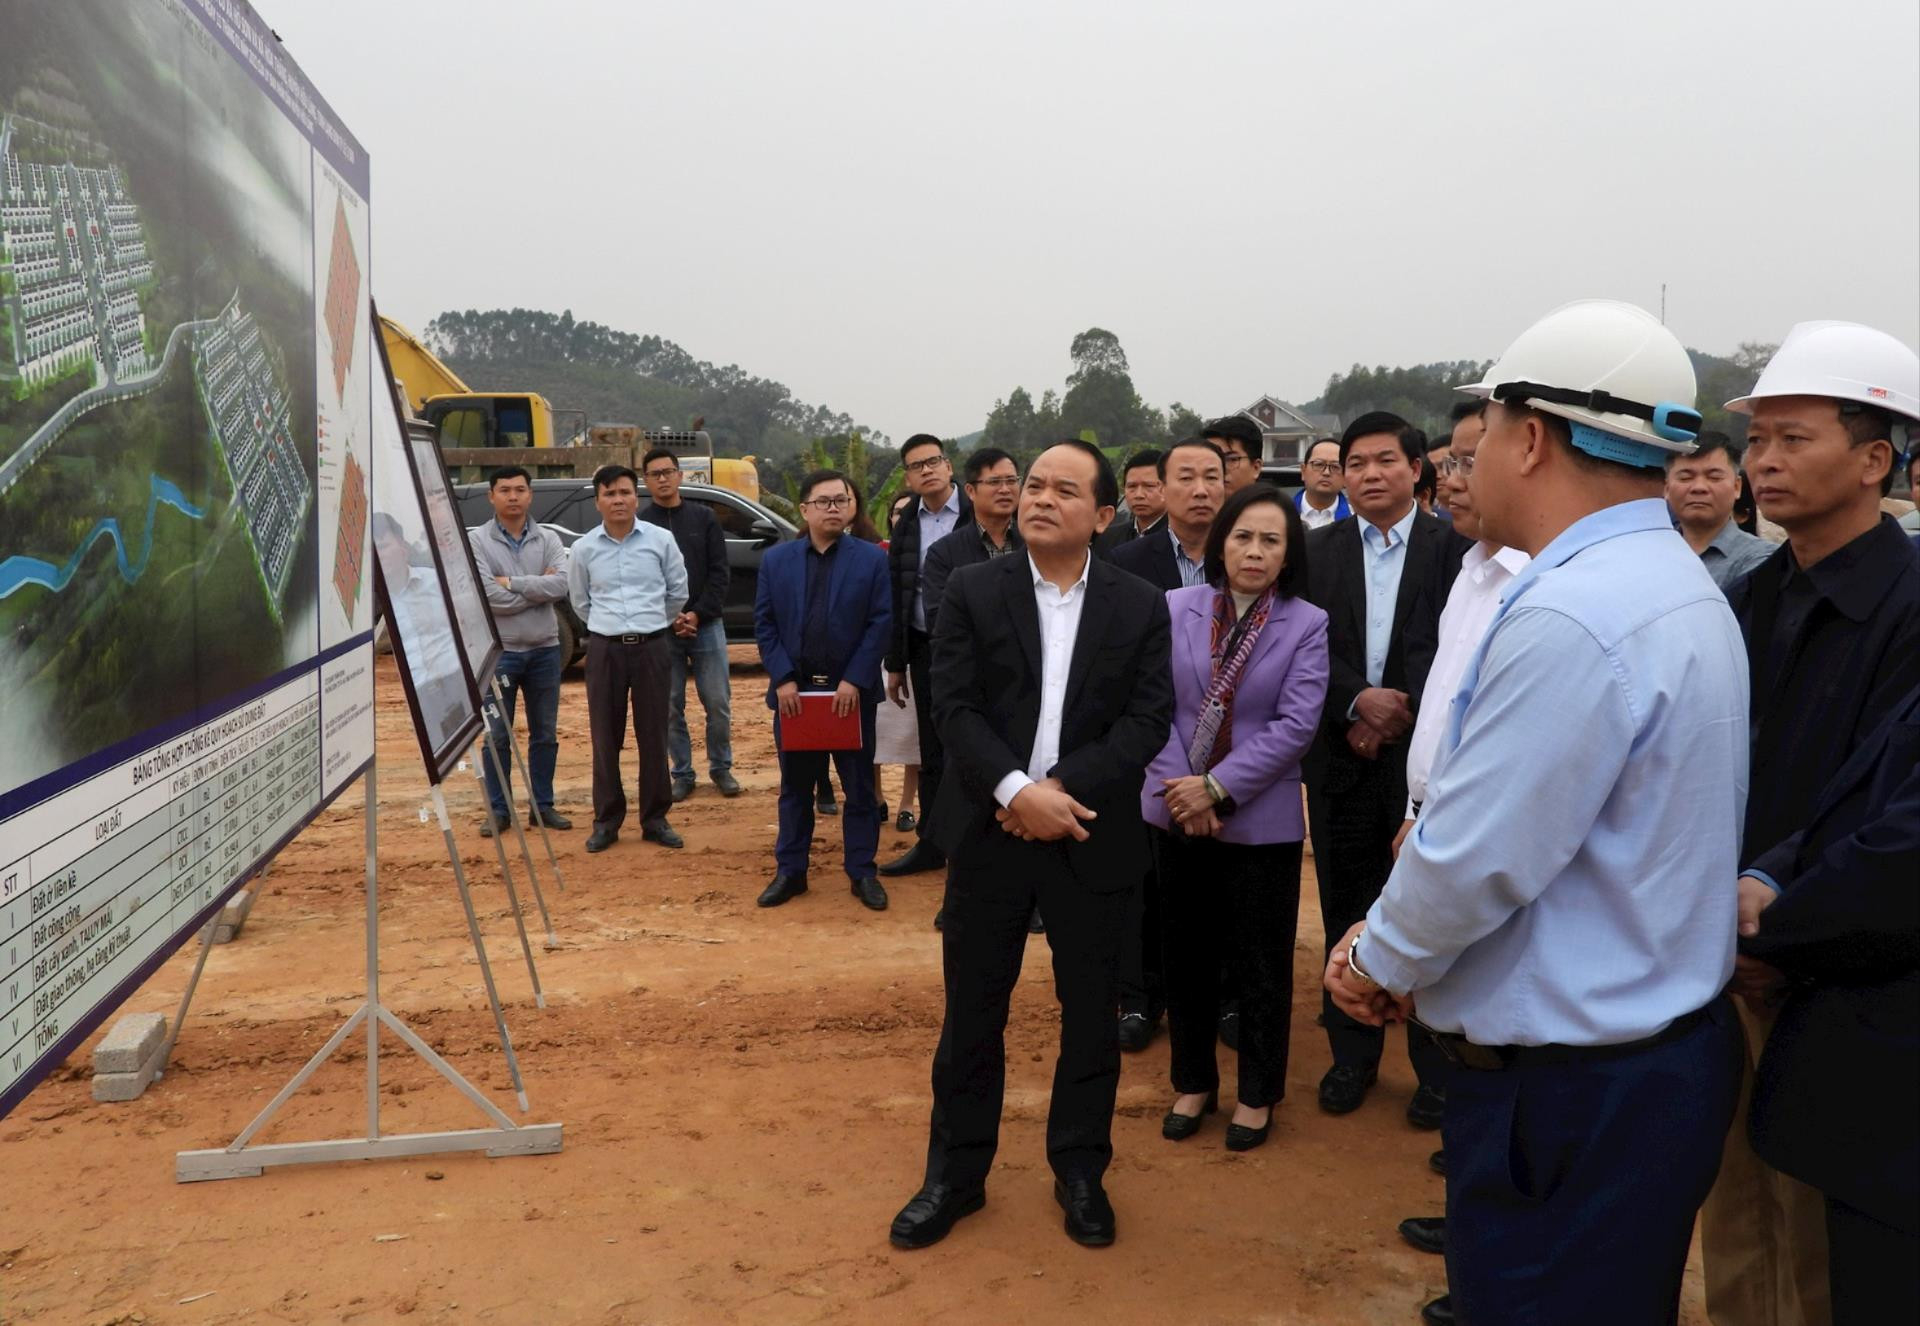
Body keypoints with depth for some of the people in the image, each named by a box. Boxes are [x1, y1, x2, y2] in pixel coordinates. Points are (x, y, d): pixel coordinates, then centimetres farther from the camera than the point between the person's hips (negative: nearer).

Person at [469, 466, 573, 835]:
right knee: (497, 735, 5)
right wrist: (537, 587, -11)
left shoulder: (548, 539, 3)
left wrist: (512, 582, -16)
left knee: (545, 733, 11)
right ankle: (499, 809, 15)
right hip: (499, 651, -3)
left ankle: (543, 805, 22)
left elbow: (560, 585, -14)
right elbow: (489, 597, -17)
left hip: (544, 649, 3)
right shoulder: (476, 540, -5)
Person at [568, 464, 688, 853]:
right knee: (605, 738, 4)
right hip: (604, 649, 0)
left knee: (653, 735, 5)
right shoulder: (583, 548, 1)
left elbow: (678, 593, 11)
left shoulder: (661, 540, 0)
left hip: (651, 646, 0)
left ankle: (655, 819, 15)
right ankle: (606, 821, 15)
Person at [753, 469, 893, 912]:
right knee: (795, 785, 11)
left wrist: (855, 681, -14)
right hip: (793, 690, 2)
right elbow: (764, 624, 3)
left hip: (851, 691, -1)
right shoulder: (776, 559, 5)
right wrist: (783, 679, -8)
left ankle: (862, 872, 17)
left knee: (859, 786, 7)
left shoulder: (872, 559, -1)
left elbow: (880, 623, -6)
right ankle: (790, 870, 20)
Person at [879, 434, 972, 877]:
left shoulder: (977, 518, -7)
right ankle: (931, 845, 22)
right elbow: (895, 599, 11)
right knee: (932, 752, 12)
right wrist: (894, 664, 10)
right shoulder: (905, 528, 9)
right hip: (923, 650, 5)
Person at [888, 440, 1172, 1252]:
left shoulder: (1140, 607, 1)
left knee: (1091, 1012, 11)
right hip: (991, 830, 0)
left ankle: (1079, 1171, 30)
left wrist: (1061, 789, -17)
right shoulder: (973, 591, 0)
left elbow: (1149, 719, -6)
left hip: (1092, 838, 0)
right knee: (972, 1010, 9)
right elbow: (955, 706, -7)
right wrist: (1016, 790, -20)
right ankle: (956, 1173, 25)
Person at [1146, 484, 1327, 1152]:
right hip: (1176, 811, 2)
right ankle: (1193, 1082, 31)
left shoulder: (1307, 625, -6)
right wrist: (1180, 787, -13)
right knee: (1186, 954, 14)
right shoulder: (1175, 608, 0)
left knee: (1261, 964, 9)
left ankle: (1258, 1093, 27)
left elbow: (1297, 724, -12)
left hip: (1260, 819, -2)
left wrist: (1218, 789, -16)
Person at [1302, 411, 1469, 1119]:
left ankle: (1436, 1064, 18)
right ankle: (1352, 1054, 24)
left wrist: (1401, 714, -13)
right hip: (1343, 756, 3)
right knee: (1347, 909, 11)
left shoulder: (1455, 548, -1)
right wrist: (1358, 701, -13)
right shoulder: (1316, 551, 7)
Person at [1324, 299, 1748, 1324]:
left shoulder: (1570, 617, -25)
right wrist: (1399, 951, 7)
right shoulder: (1675, 586, 8)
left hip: (1568, 1095, -9)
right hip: (1664, 1041, 10)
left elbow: (1477, 861, -24)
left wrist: (1380, 960, -4)